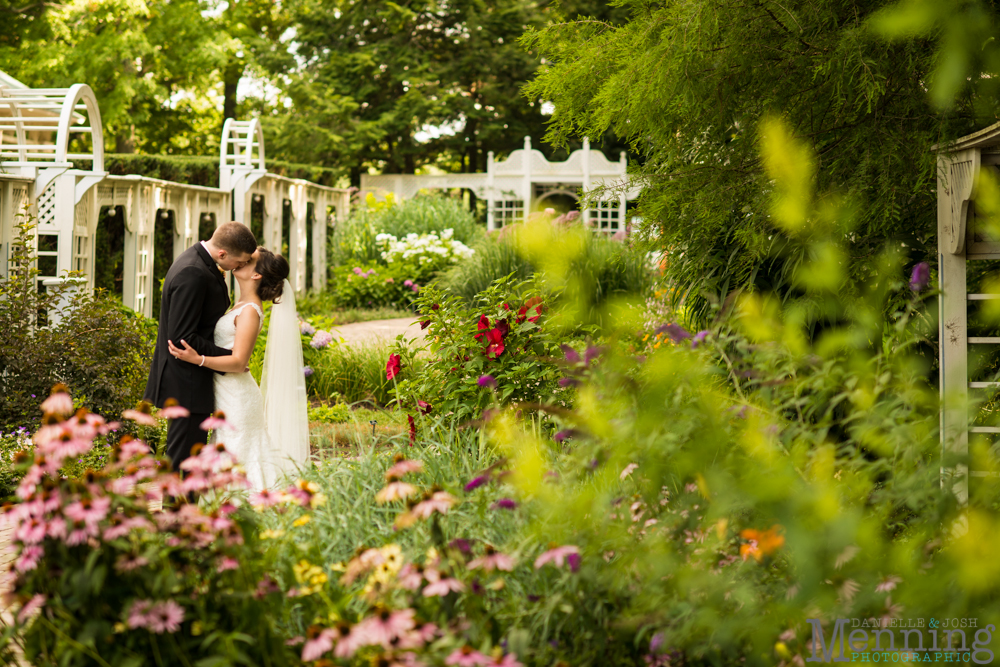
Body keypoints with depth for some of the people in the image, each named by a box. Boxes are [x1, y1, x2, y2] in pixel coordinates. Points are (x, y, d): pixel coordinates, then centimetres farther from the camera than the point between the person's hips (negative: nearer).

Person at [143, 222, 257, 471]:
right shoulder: (192, 275, -24)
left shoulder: (200, 260, 8)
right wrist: (230, 359, -19)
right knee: (183, 459, -5)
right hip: (187, 385, -10)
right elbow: (182, 338, -25)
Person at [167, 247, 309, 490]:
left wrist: (198, 359, -32)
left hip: (236, 396, -10)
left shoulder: (250, 312, -17)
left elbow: (238, 361, -23)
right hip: (227, 394, 10)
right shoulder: (242, 306, 12)